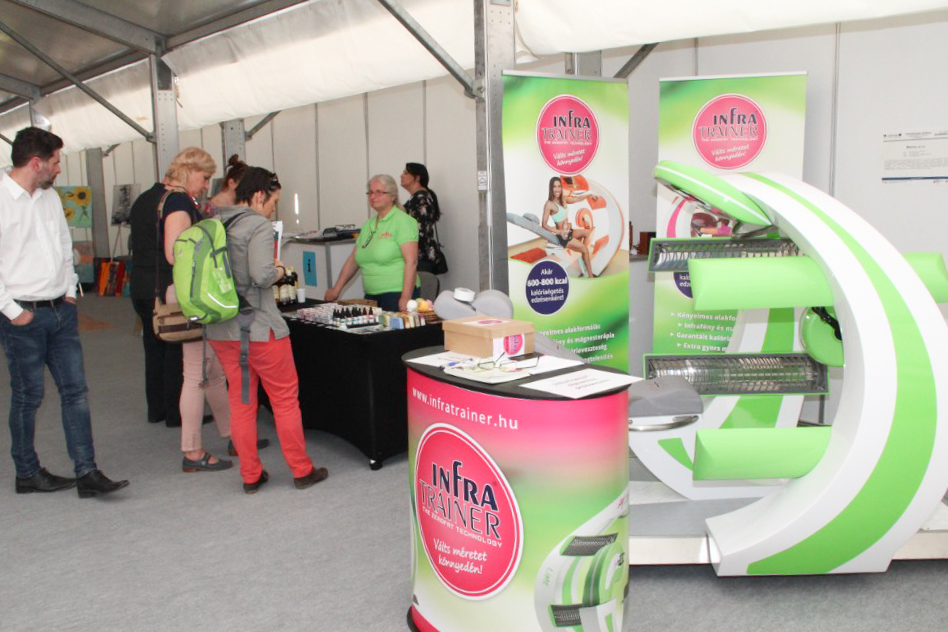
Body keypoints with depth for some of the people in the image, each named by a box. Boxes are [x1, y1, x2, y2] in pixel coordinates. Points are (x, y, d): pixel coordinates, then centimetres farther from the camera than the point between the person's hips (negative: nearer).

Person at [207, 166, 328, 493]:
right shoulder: (259, 225, -13)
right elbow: (262, 274, -25)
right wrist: (281, 270, -4)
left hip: (221, 330, 7)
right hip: (259, 328, -7)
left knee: (241, 401, 14)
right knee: (285, 399, 7)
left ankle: (250, 475, 22)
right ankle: (302, 470, 18)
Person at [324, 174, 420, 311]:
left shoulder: (403, 221, -6)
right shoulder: (368, 224, 16)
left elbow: (411, 261, -15)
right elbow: (353, 260, 20)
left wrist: (406, 298, -22)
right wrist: (336, 289, 16)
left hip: (397, 295, -7)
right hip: (372, 296, 7)